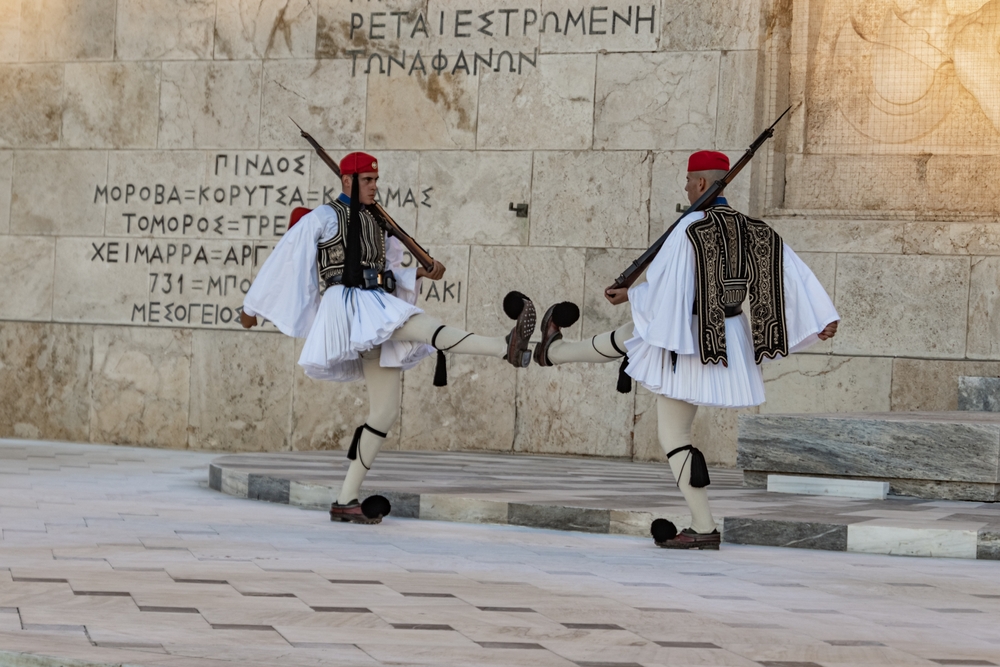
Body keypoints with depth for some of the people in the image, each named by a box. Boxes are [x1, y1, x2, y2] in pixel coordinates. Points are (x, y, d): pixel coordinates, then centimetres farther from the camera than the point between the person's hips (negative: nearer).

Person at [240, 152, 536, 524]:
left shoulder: (376, 223, 24)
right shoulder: (323, 218, 5)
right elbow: (283, 259, 8)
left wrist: (422, 273, 7)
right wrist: (252, 306, 11)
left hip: (379, 314, 8)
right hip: (347, 307, -8)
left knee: (386, 412, 2)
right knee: (423, 326, -31)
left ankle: (346, 501, 5)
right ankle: (506, 347, -49)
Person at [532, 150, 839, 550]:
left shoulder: (690, 229, -22)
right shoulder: (754, 231, -3)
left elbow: (660, 287, -17)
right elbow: (792, 271, -11)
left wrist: (627, 295, 3)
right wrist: (824, 319, -14)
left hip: (691, 342, -9)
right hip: (730, 336, 9)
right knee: (626, 338, 30)